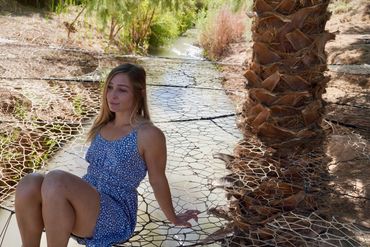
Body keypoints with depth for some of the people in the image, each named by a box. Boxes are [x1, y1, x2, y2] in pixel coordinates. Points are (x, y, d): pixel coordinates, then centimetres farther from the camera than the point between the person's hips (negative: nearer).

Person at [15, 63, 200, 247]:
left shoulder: (149, 135, -12)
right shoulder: (103, 125, 10)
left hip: (115, 217, -6)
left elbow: (158, 180, 0)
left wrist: (173, 219, 12)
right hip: (85, 207, 6)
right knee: (30, 182, -23)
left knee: (55, 180, -32)